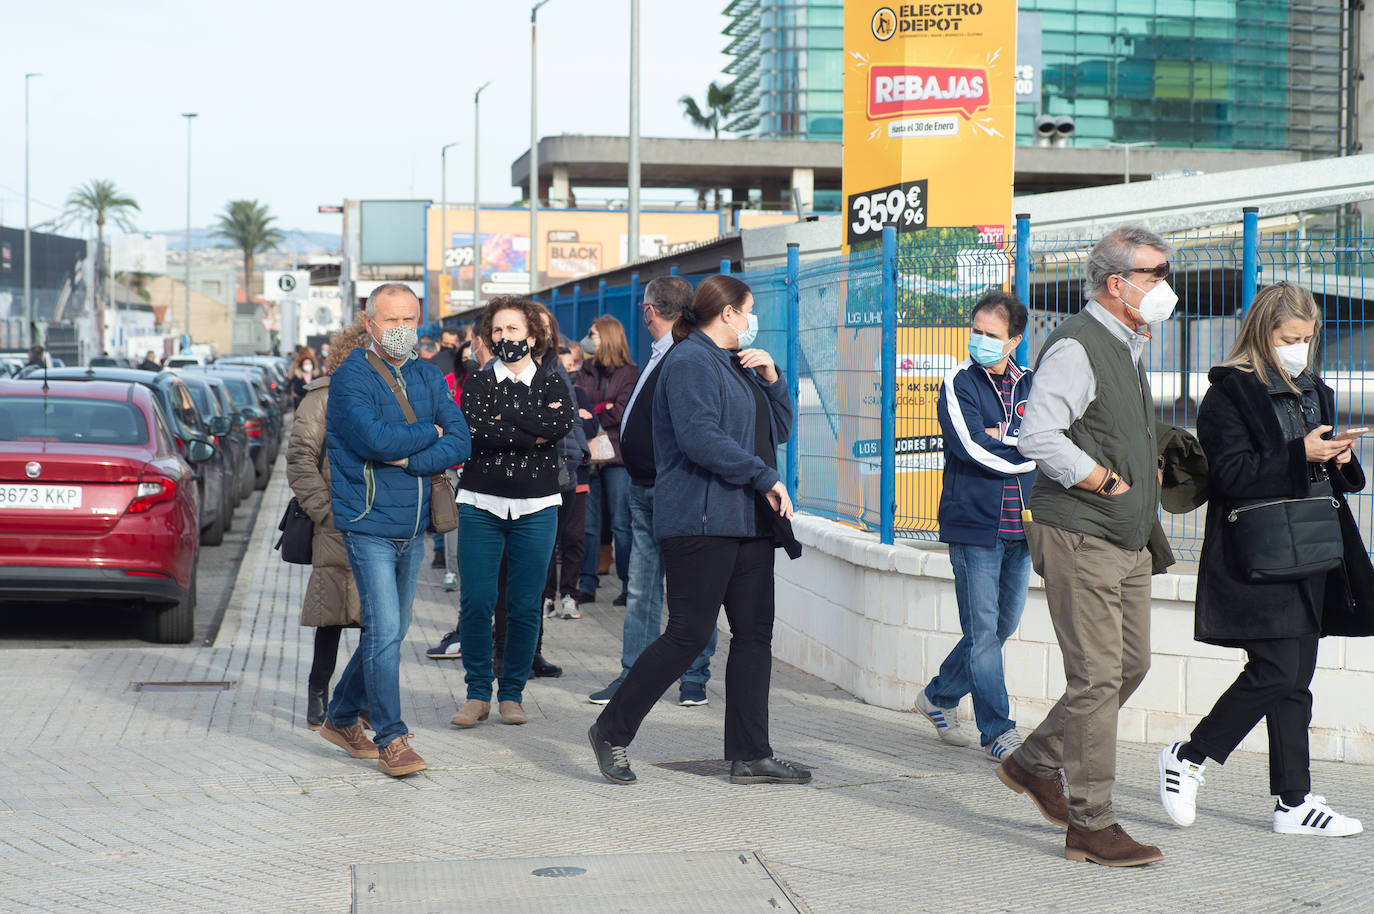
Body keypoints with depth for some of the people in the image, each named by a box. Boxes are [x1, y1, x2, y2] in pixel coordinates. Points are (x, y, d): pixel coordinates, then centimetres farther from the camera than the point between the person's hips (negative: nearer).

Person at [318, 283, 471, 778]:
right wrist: (428, 432, -8)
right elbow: (378, 439, -24)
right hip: (369, 526, -6)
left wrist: (409, 461, -15)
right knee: (385, 630, -11)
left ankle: (342, 718, 30)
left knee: (390, 630, 14)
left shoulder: (429, 378, 10)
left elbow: (460, 443, -1)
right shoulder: (351, 377, -9)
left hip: (413, 527, 7)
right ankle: (391, 740, -3)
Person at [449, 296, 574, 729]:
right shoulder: (477, 383, 7)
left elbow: (561, 424, -13)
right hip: (481, 504, 0)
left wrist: (503, 419, -12)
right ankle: (478, 693, 6)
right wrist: (534, 430, -12)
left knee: (525, 606, 1)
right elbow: (477, 429, -12)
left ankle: (512, 694, 13)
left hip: (535, 509, 1)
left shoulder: (552, 385, 9)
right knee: (476, 601, -6)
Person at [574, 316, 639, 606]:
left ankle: (629, 586, 1)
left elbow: (621, 413, -9)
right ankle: (587, 585, 10)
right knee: (587, 523, 5)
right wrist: (603, 409, -10)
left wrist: (589, 414, -4)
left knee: (621, 524, -4)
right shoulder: (586, 371, 15)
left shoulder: (629, 373, -1)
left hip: (616, 454, -5)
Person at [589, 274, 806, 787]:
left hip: (748, 521, 10)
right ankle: (612, 731, 4)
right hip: (700, 519, -10)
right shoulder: (690, 362, -9)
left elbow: (779, 430, 26)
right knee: (690, 633, -9)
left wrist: (771, 378, 10)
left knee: (754, 633, 6)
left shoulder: (738, 365, 21)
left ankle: (751, 755, 9)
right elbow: (700, 437, -22)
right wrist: (765, 478, -19)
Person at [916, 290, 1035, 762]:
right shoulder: (959, 382, -3)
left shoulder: (1031, 384, 10)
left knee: (1003, 625, 12)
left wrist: (1001, 436, -14)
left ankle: (939, 696, 31)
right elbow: (973, 448, -15)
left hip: (1020, 525, 5)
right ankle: (998, 732, 3)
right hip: (973, 523, -5)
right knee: (983, 630, -4)